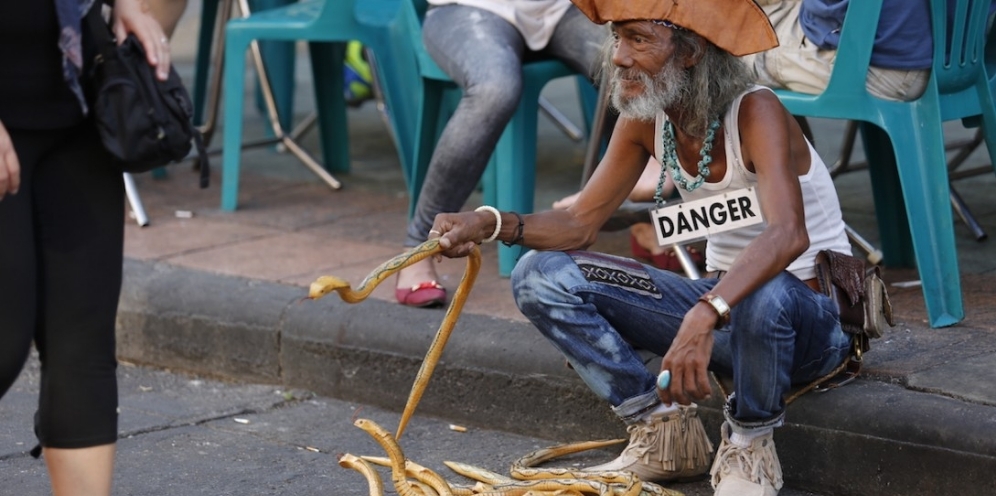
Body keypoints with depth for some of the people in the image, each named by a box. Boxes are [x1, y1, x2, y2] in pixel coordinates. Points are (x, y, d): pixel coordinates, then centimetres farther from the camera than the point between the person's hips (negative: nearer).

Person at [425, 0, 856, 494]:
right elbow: (579, 223, 1)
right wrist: (490, 224, -19)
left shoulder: (754, 112, -23)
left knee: (763, 296, -44)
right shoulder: (644, 121, -3)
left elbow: (788, 234, -39)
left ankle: (750, 444, -13)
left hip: (813, 315, -6)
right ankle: (666, 433, -1)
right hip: (719, 301, 6)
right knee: (540, 277, -6)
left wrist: (705, 318, -54)